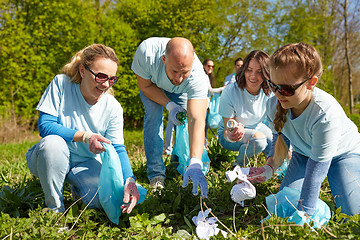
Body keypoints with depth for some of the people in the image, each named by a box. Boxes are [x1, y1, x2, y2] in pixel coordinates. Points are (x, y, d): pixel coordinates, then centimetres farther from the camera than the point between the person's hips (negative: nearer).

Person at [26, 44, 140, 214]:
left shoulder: (113, 108, -11)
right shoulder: (61, 84, -16)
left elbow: (118, 149, -12)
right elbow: (45, 126, -20)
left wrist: (129, 180, -31)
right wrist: (84, 136, -31)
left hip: (86, 163, 2)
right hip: (52, 160, -2)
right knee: (52, 142, -36)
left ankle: (76, 186, 16)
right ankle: (55, 209, -14)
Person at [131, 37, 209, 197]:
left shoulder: (198, 77, -43)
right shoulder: (146, 52, -43)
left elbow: (197, 120, -50)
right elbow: (145, 86, -23)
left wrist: (195, 164, -60)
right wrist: (169, 105, -36)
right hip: (151, 84, -1)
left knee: (189, 117, -15)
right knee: (154, 115, -22)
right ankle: (156, 173, -16)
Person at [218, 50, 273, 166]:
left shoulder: (269, 91, -18)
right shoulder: (230, 92, -28)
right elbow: (227, 130, -26)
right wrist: (230, 136, -50)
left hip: (257, 128, 5)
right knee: (259, 139, -33)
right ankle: (239, 165, -5)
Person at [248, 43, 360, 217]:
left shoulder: (325, 114, -42)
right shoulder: (274, 105, -24)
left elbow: (316, 169, -37)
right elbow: (280, 139, -4)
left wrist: (303, 213, -33)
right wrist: (270, 166, -24)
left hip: (343, 152, -4)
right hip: (304, 153, 4)